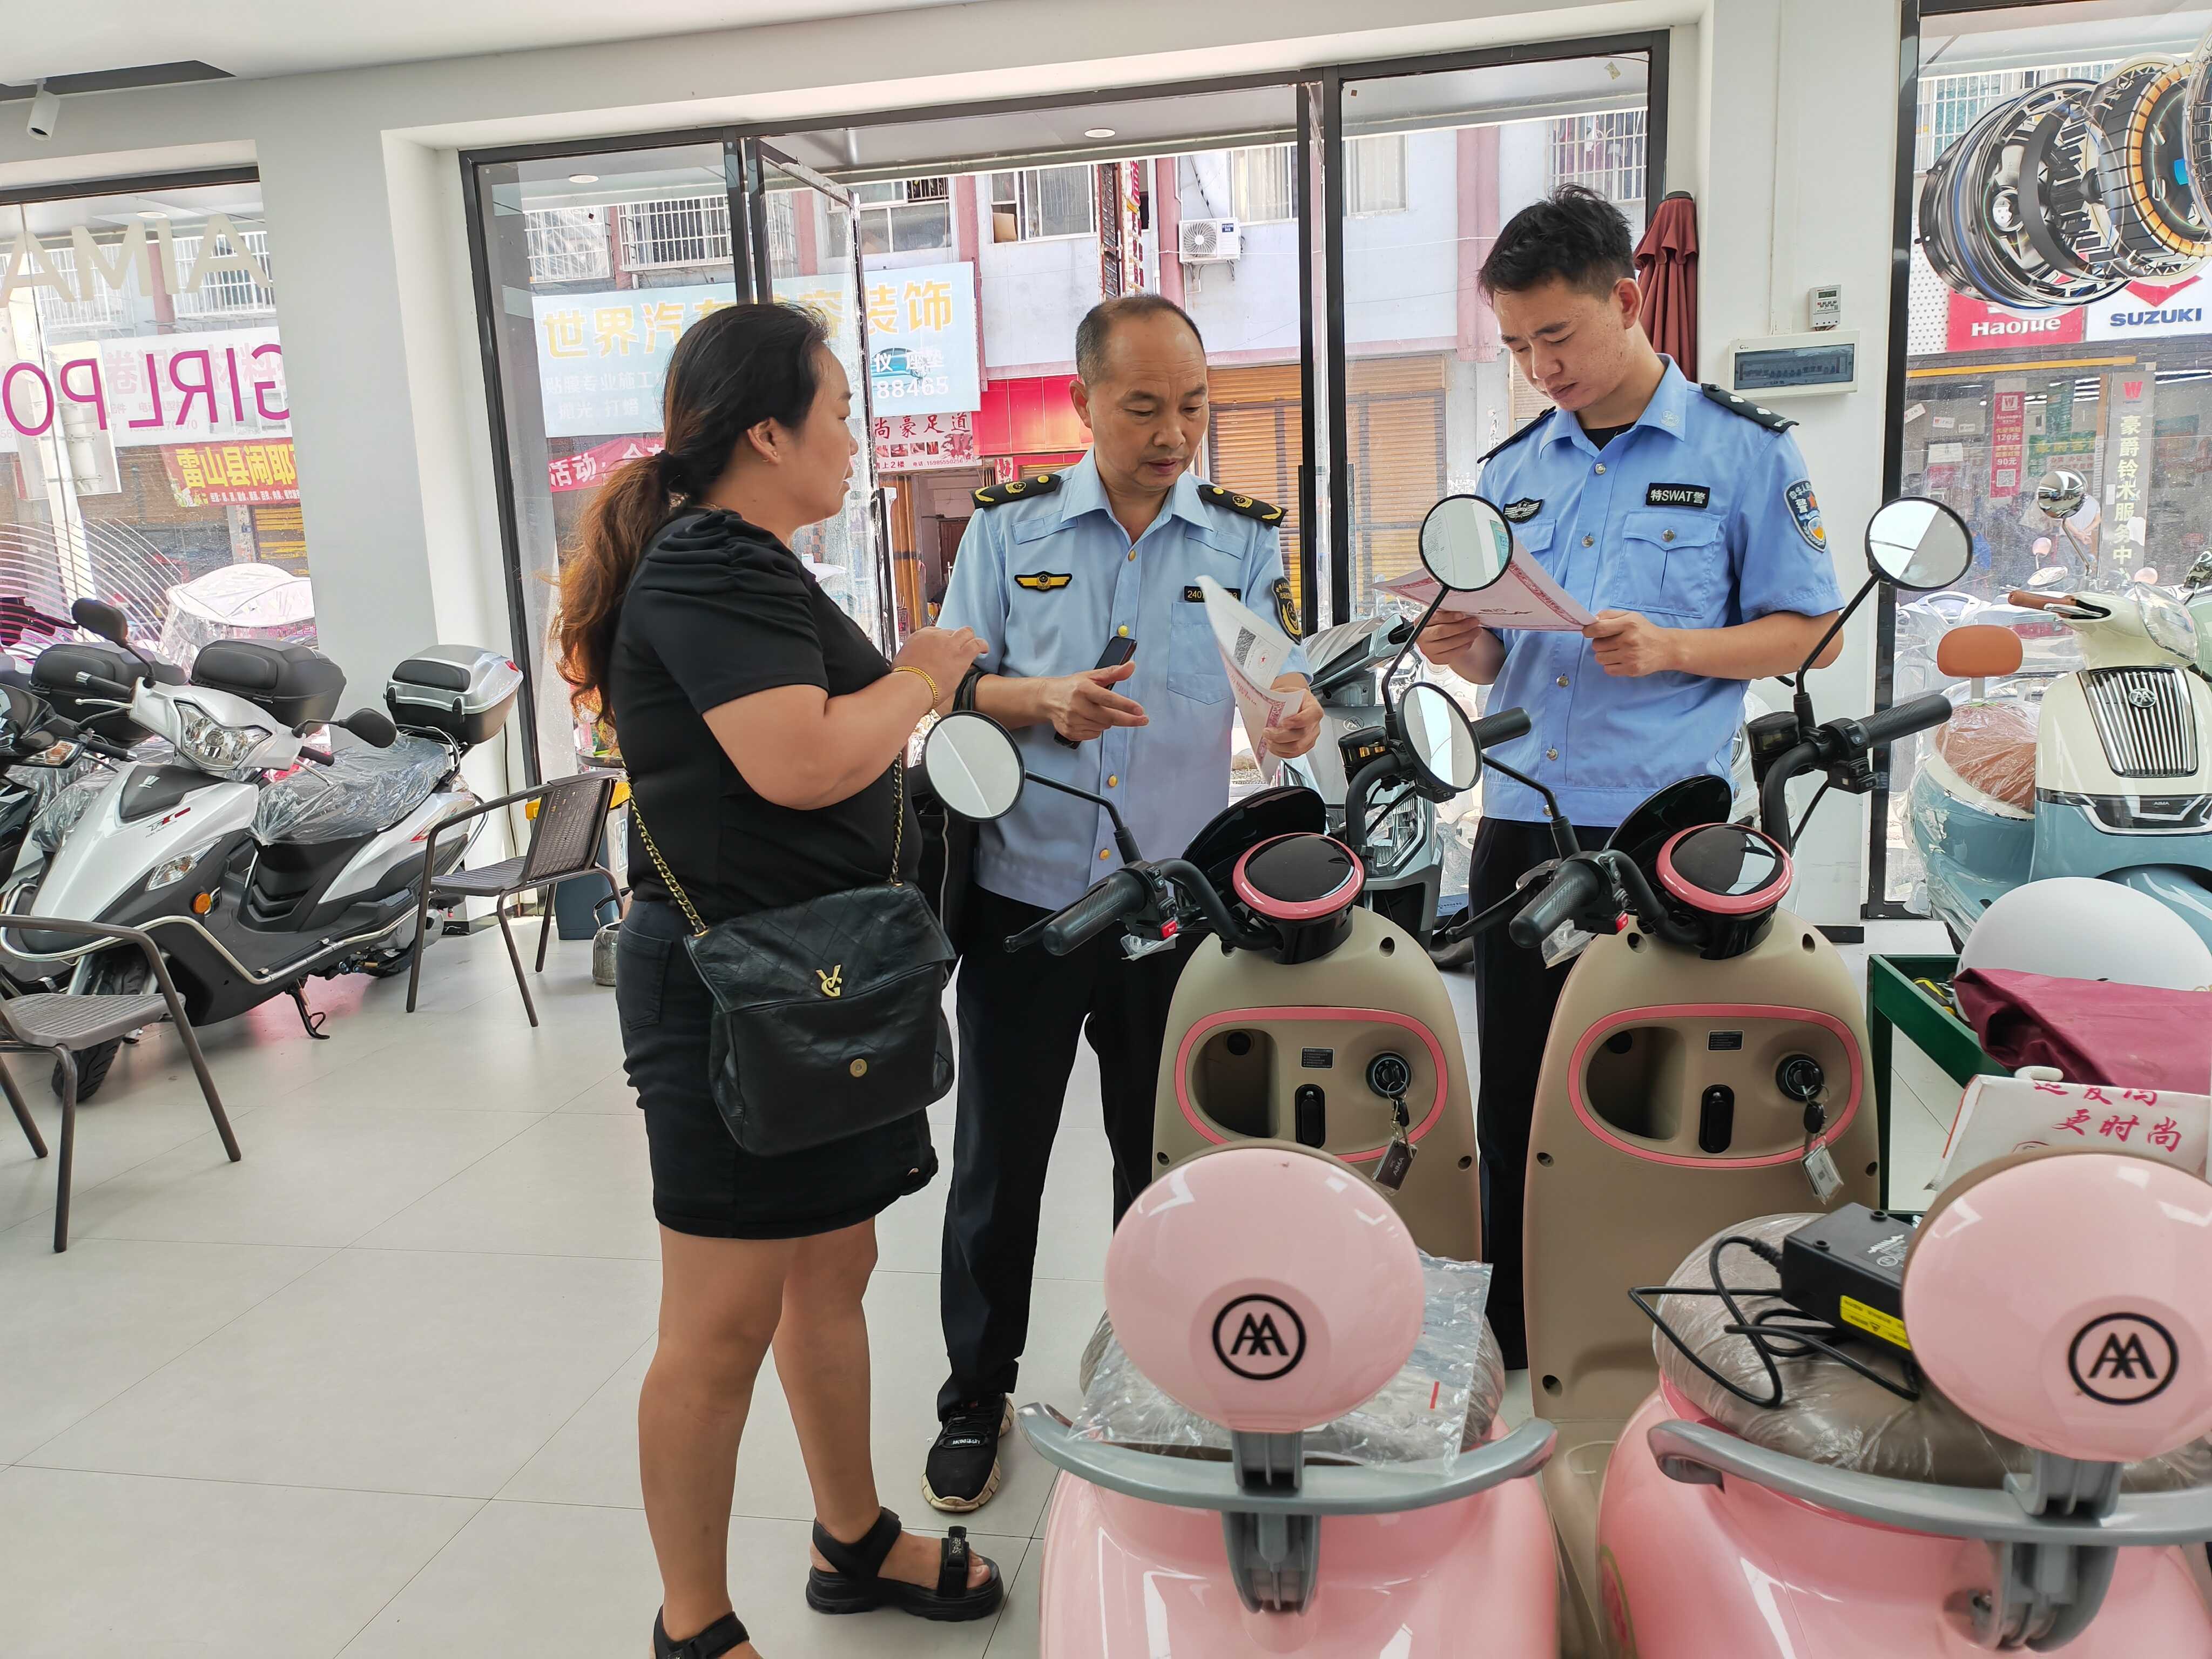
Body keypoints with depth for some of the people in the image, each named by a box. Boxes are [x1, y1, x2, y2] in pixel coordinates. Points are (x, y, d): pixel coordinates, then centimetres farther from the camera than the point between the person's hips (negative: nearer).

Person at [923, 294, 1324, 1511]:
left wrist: (1295, 715, -30)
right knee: (996, 1162, 9)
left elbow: (1279, 682, -6)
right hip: (1024, 897, 0)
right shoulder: (1007, 529, 3)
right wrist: (1040, 700, -17)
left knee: (1164, 1159, 15)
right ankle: (975, 1398, 29)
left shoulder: (1245, 539, 4)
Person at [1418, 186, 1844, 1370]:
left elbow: (1806, 631, -2)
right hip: (1518, 827, 5)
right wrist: (1462, 650, -5)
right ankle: (1514, 1356, 27)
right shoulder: (1510, 470, 13)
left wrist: (1670, 650, -19)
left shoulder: (1745, 451, -1)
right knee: (1514, 1110, 11)